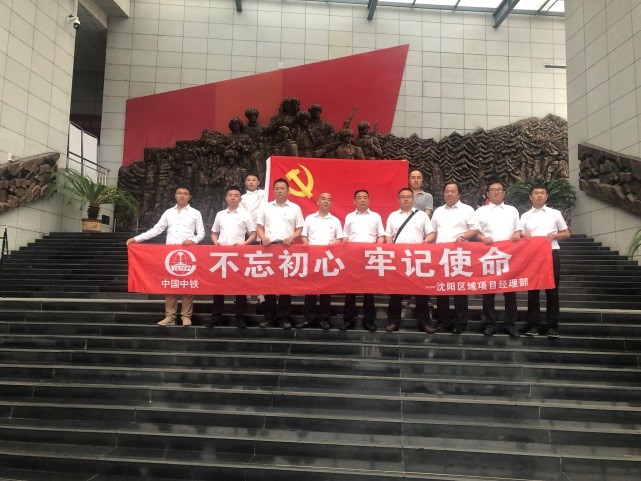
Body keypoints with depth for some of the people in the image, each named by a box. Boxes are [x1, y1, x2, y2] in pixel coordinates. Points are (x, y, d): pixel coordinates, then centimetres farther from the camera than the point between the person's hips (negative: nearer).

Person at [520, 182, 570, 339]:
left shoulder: (555, 213, 10)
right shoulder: (525, 216, 11)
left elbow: (567, 233, 12)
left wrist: (554, 235, -7)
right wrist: (524, 236, -12)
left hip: (551, 254, -1)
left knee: (552, 291, 2)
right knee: (532, 290, 3)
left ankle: (552, 326, 9)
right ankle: (534, 325, 9)